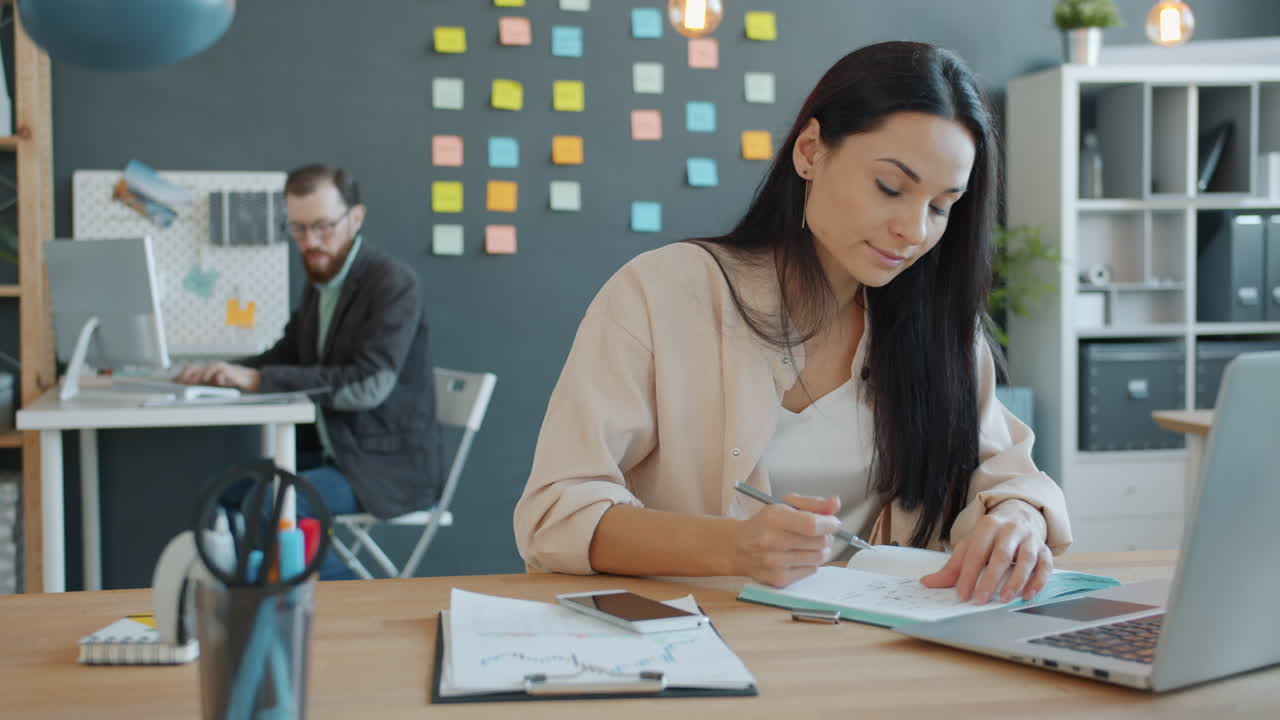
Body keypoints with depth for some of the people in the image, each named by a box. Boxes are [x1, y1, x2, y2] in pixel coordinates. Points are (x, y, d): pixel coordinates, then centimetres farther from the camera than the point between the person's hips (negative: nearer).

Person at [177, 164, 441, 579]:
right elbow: (287, 355, 16)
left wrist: (259, 379, -29)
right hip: (330, 451, 8)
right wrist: (226, 372, -6)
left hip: (387, 467, -8)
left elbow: (369, 384, -27)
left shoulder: (394, 284, -16)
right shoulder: (320, 283, 10)